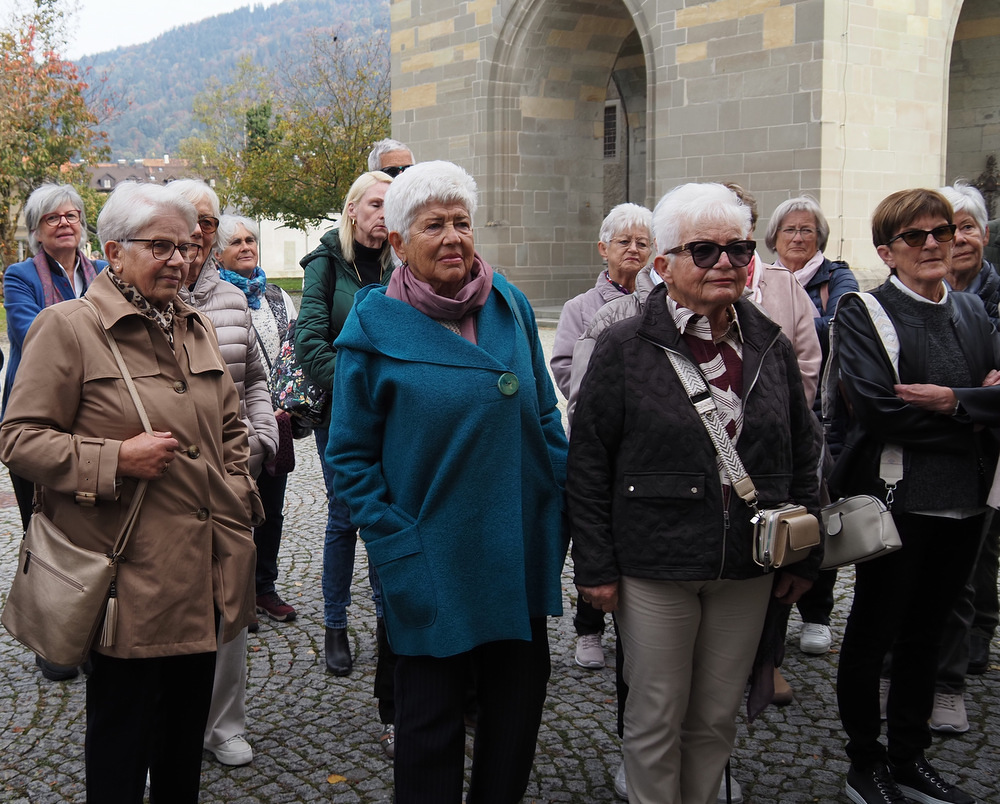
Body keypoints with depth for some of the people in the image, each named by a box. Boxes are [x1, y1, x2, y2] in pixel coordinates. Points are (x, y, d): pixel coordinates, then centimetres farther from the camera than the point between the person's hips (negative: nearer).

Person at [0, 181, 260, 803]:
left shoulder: (197, 328, 13)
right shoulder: (68, 327, -8)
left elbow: (231, 424, 23)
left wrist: (238, 493, 10)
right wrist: (117, 459, -20)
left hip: (204, 575, 6)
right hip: (132, 581, -6)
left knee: (188, 732, 19)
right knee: (122, 743, 6)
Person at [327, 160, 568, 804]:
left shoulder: (511, 304, 3)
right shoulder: (374, 327, -8)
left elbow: (545, 415, 11)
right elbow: (351, 455, -5)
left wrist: (561, 509, 7)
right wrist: (395, 545, -13)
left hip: (522, 552, 4)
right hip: (433, 566, -4)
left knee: (519, 702, 17)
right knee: (431, 721, 9)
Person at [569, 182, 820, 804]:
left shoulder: (771, 347, 6)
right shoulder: (624, 348, -6)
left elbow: (802, 457, 12)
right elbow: (587, 466, -5)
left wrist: (805, 556, 11)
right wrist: (595, 566, -7)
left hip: (748, 568, 4)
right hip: (655, 567, -3)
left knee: (718, 718, 15)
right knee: (657, 718, 8)